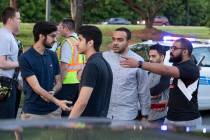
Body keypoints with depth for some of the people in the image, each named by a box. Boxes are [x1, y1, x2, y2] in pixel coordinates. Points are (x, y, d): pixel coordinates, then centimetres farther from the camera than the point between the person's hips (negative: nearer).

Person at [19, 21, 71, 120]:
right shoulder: (25, 58, -11)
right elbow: (36, 87, -17)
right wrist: (57, 102, -26)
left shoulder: (52, 56, 7)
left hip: (53, 111, 5)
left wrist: (52, 92, -11)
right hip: (32, 112, -4)